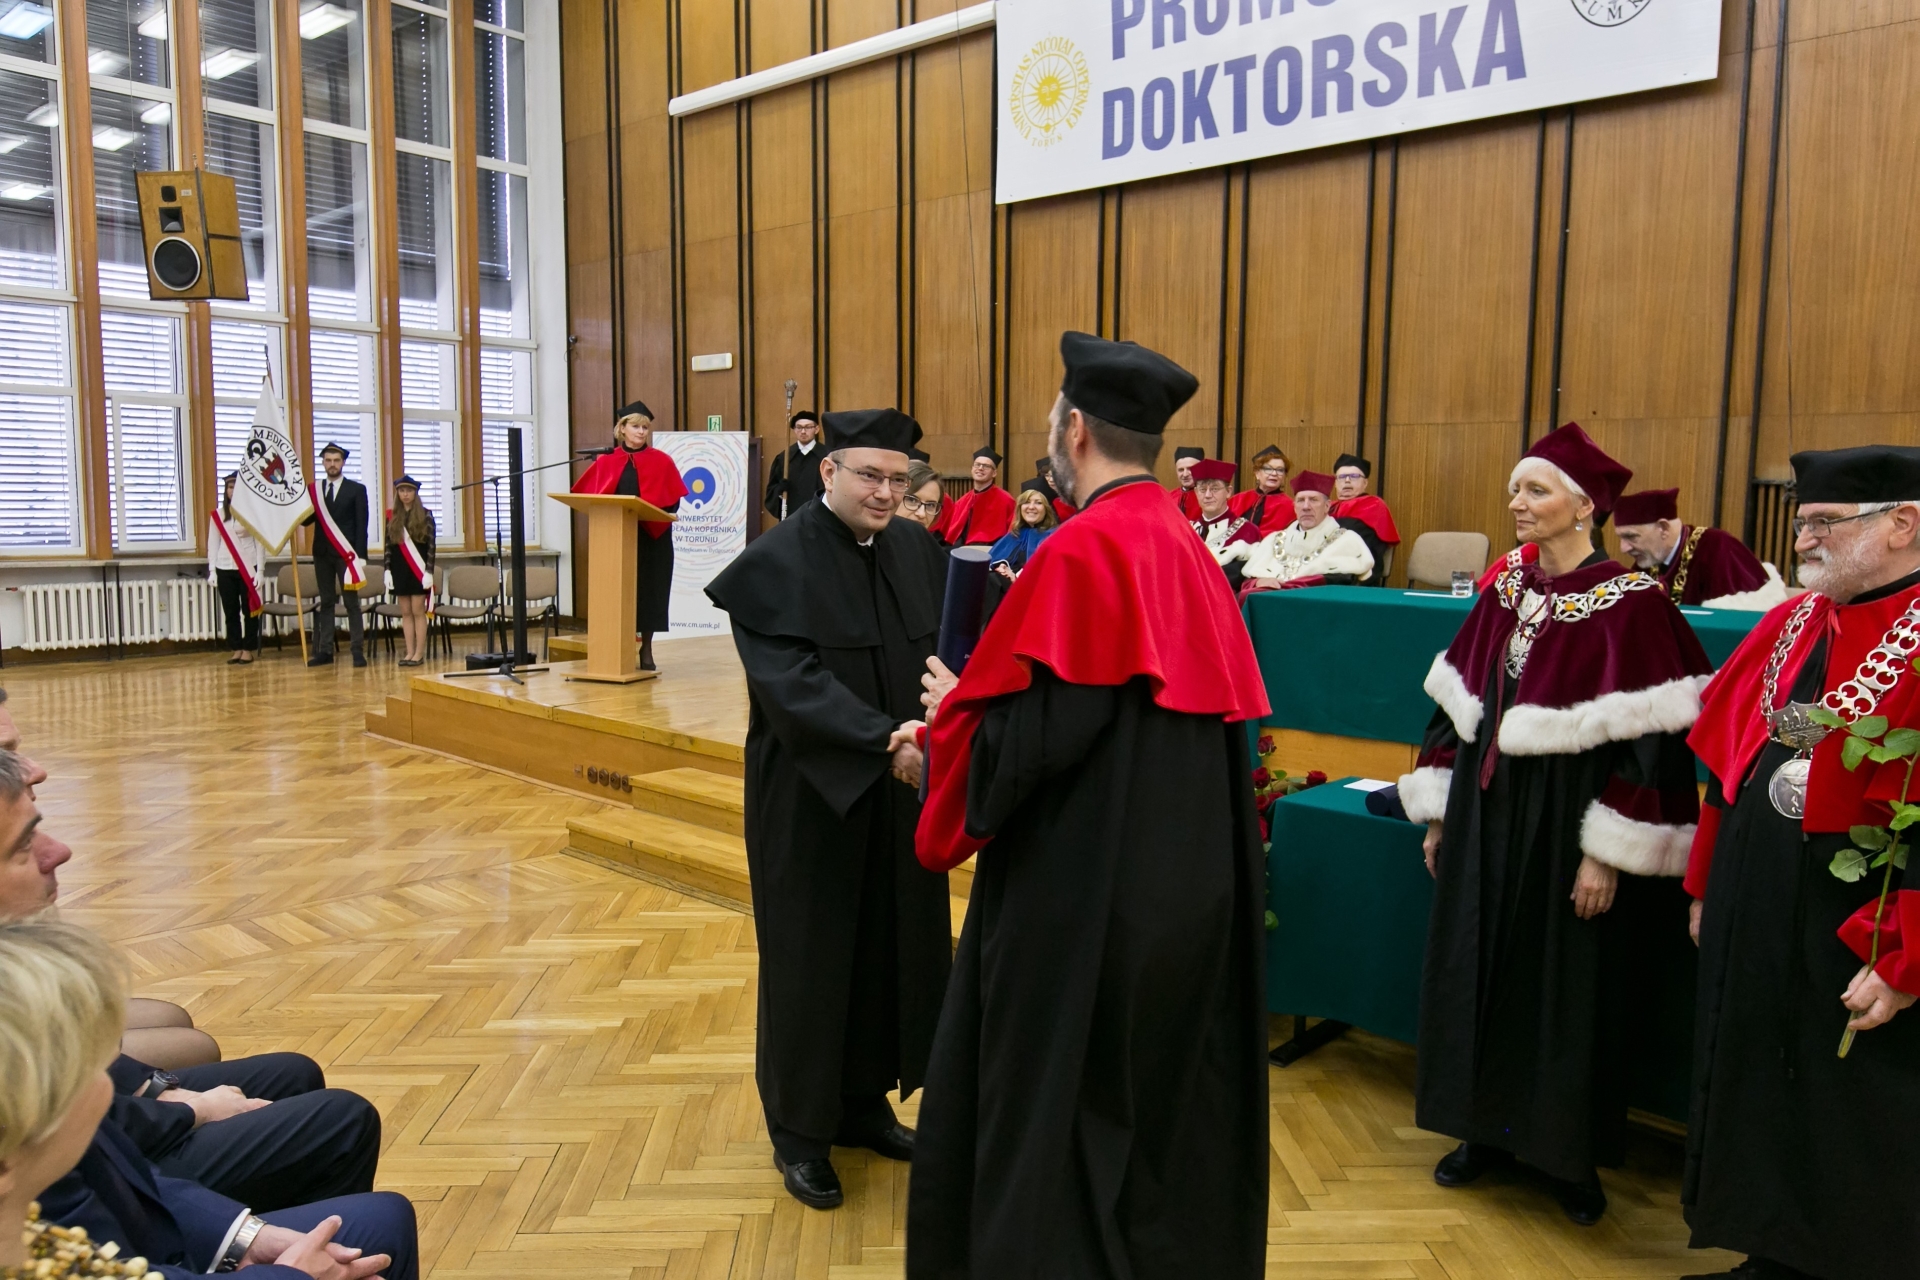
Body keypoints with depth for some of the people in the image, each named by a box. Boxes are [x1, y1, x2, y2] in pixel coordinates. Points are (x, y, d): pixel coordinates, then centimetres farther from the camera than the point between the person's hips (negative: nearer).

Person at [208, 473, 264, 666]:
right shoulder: (217, 515, 7)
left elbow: (259, 543, -3)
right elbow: (213, 544, 9)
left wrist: (260, 570, -7)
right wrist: (212, 570, 3)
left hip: (248, 568, -3)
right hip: (225, 569, 3)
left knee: (249, 610, 2)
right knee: (230, 611, 5)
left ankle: (249, 649, 9)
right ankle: (235, 649, 11)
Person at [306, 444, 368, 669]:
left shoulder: (356, 489, 1)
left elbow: (361, 525, -3)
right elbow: (306, 520, 7)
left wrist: (360, 556, -10)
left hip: (346, 553, -3)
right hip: (322, 553, 4)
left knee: (352, 603, -1)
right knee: (326, 602, 7)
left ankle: (358, 651, -1)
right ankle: (325, 651, 9)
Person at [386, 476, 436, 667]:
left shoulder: (425, 515, -2)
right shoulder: (392, 516, 8)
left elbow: (431, 545, -6)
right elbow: (389, 545, 9)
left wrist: (428, 571, -12)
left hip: (419, 569, -4)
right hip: (400, 569, 4)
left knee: (418, 611, -2)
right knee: (405, 612, 6)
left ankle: (419, 653, 2)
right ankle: (410, 652, 10)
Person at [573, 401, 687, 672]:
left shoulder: (661, 462, 2)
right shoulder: (606, 461, 7)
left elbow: (672, 499, -2)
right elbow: (590, 496, 6)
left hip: (651, 538, -1)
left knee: (648, 590, 1)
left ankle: (646, 649, 11)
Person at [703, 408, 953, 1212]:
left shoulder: (917, 550, 4)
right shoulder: (776, 562, -13)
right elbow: (791, 682, -22)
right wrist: (885, 741, -32)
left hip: (900, 793, 5)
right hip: (811, 798, -5)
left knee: (892, 949, 14)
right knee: (810, 959, 7)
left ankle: (864, 1102, 34)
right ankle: (800, 1130, 25)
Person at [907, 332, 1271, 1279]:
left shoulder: (1082, 551, -19)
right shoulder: (1186, 549, 6)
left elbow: (1032, 732, -24)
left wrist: (953, 704, -2)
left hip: (1083, 893, -8)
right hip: (1186, 885, 9)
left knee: (1044, 1112, 7)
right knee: (1162, 1097, 22)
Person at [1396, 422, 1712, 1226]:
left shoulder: (1630, 602, -13)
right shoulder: (1504, 592, 5)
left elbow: (1649, 739, -16)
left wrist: (1610, 855, -17)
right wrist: (1439, 813, 9)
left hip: (1567, 825, -6)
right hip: (1486, 813, 6)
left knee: (1567, 988, 7)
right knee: (1479, 972, 13)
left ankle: (1569, 1155, 26)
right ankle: (1488, 1128, 31)